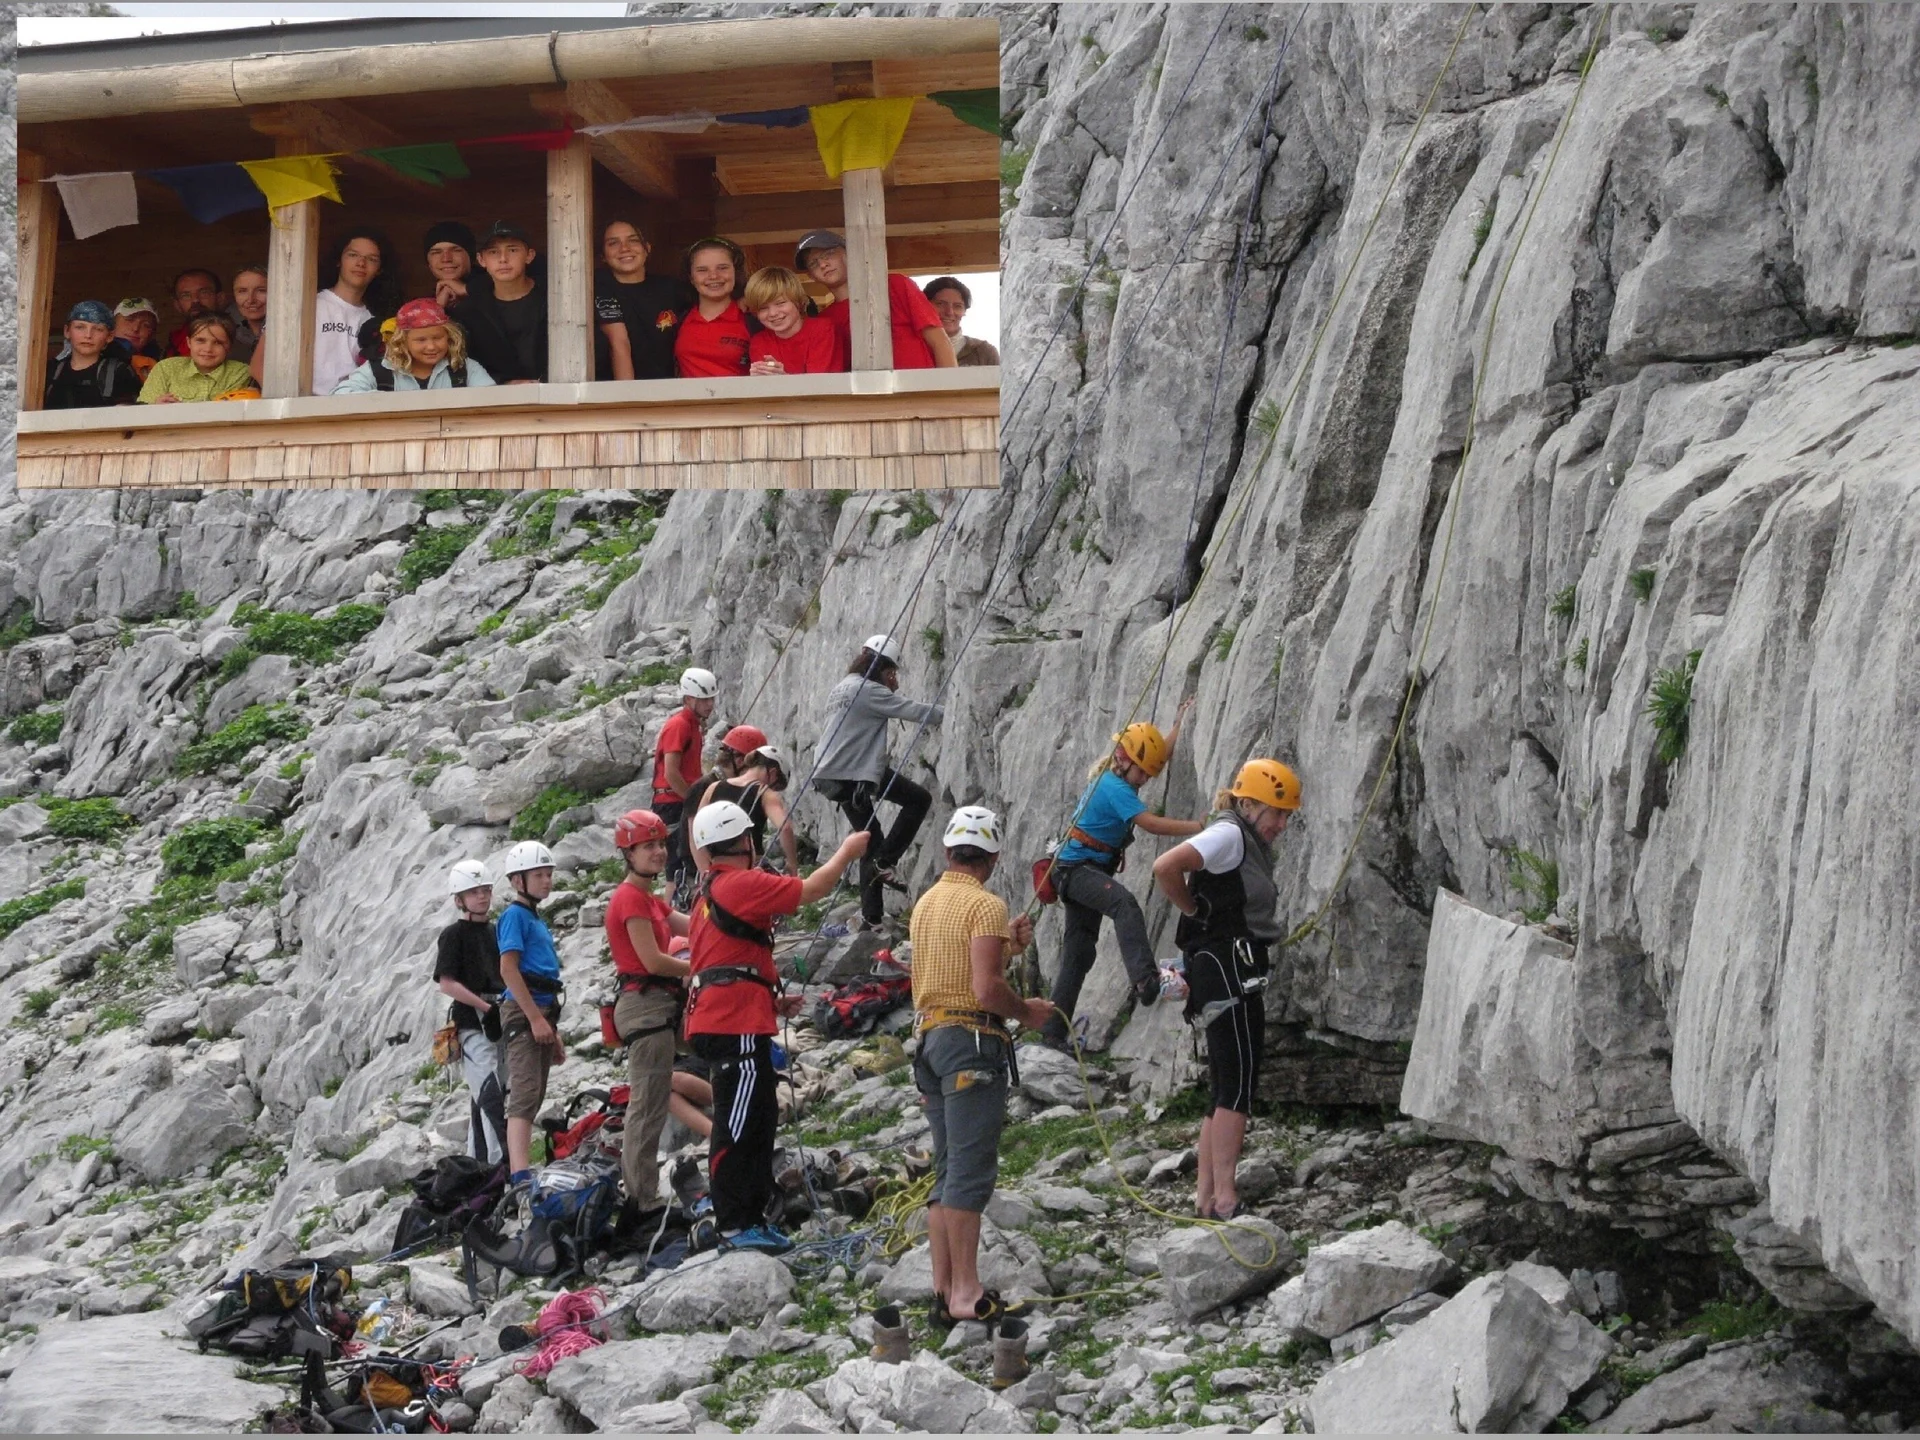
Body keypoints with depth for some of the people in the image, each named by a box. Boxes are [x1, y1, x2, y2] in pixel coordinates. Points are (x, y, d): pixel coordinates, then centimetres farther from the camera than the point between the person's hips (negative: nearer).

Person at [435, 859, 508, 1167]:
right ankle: (499, 1163, -24)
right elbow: (447, 983, -9)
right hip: (471, 1024, -7)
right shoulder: (454, 934, -2)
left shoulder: (496, 931, 17)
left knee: (483, 1099, 10)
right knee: (490, 1095, -18)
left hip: (501, 1024, 7)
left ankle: (477, 1163, 16)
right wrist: (486, 1007, -14)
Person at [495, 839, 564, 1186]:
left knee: (533, 1098, 10)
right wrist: (535, 1017, -20)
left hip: (541, 1011, 10)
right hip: (522, 1011, -10)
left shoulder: (537, 919, 21)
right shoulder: (515, 915, -6)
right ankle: (521, 1176, -27)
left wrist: (553, 1032, 24)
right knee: (525, 1094, -18)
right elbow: (508, 969, -16)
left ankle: (517, 1167, 15)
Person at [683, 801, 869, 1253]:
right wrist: (847, 851, 7)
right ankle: (731, 1225, -7)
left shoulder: (709, 891, 24)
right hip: (737, 1025, -11)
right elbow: (812, 889, -10)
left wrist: (771, 1002, 25)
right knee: (737, 1126, -8)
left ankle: (751, 1219, 21)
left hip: (718, 1023, 11)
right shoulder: (741, 884, -9)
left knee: (759, 1119, 16)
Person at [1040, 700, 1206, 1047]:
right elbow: (1150, 823, -27)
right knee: (1124, 902, -37)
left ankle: (1054, 1034, 12)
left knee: (1077, 956, 9)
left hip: (1087, 873, 11)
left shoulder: (1112, 777, 13)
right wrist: (1197, 827, -29)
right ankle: (1144, 979, -57)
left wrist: (1180, 724, 31)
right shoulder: (1114, 788, -16)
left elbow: (1159, 754, 29)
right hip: (1076, 870, -11)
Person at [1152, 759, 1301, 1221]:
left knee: (1224, 1090, 10)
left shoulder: (1250, 846, 22)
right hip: (1228, 969, -10)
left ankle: (1206, 1196, 11)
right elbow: (1165, 867, -23)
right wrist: (1193, 909, -9)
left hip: (1235, 975, 10)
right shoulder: (1228, 835, -9)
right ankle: (1224, 1198, -13)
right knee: (1238, 1085, -12)